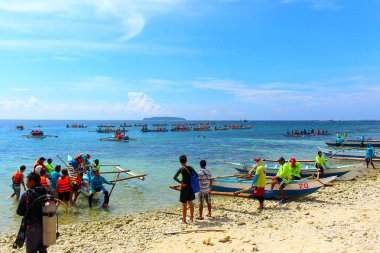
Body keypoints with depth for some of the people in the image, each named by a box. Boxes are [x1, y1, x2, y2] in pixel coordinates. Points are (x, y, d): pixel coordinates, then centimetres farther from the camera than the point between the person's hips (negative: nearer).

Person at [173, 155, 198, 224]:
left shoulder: (181, 169, -14)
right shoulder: (190, 168, 0)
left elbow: (175, 177, -27)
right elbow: (197, 175, 9)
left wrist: (181, 182, -27)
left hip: (184, 188, -5)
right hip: (190, 187, 5)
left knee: (184, 205, 4)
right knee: (190, 203, 19)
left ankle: (184, 220, 13)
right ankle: (191, 218, 30)